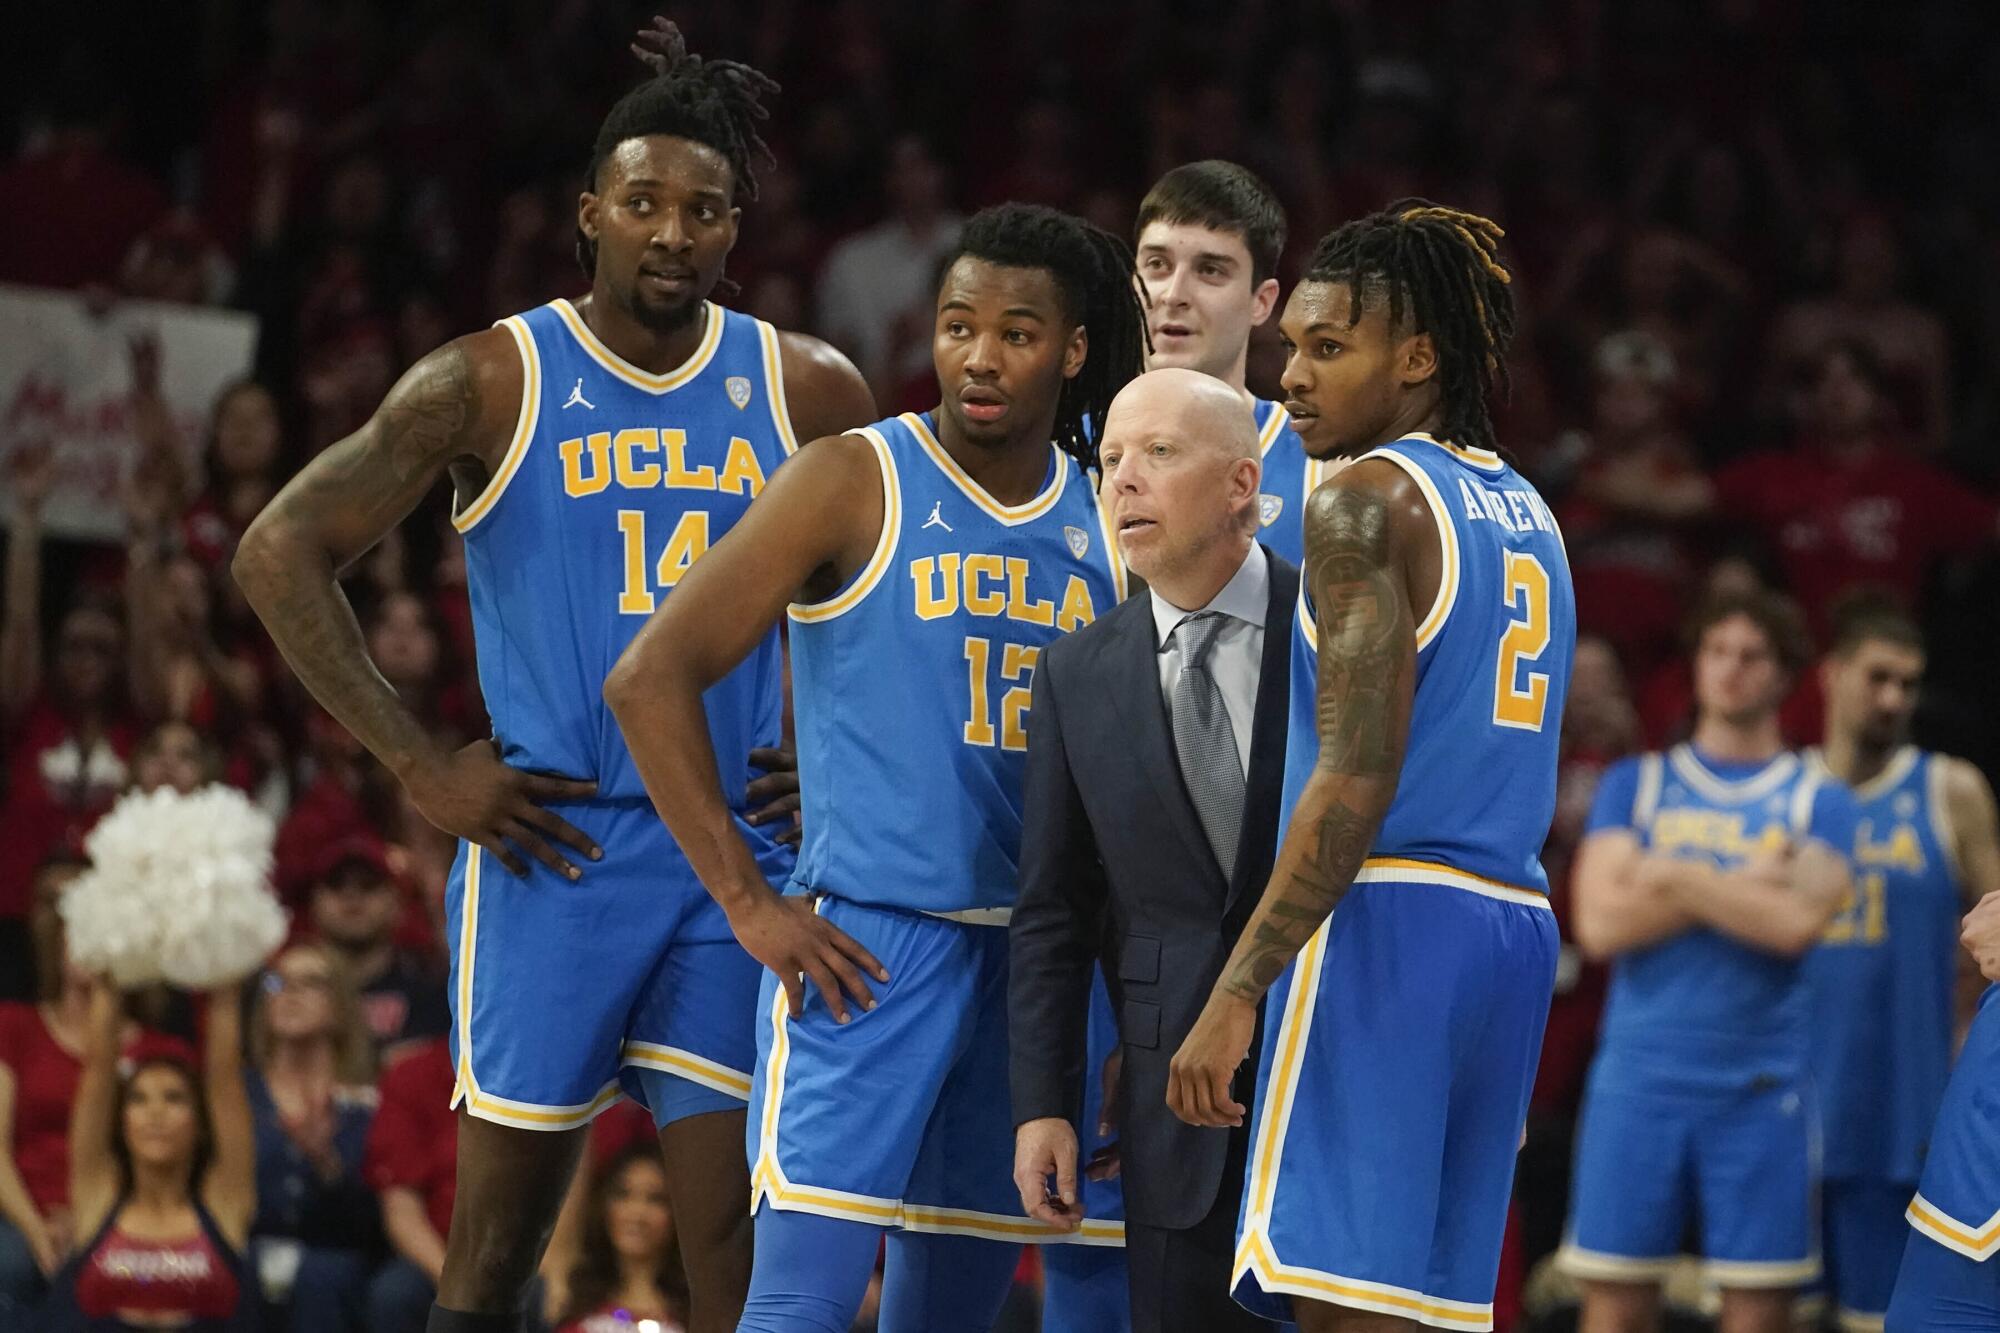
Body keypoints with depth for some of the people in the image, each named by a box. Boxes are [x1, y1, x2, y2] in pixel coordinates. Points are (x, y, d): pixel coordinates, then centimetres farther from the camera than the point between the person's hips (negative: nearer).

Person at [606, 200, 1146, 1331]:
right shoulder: (859, 481, -5)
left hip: (1038, 958, 5)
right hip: (868, 941, -5)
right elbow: (652, 679, -8)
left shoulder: (1107, 520, 10)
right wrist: (750, 904, -12)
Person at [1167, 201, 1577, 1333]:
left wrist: (1236, 995, -19)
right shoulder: (1529, 513, 18)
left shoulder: (1368, 501, -9)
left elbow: (1357, 781, -17)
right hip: (1517, 928, 9)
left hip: (1388, 922, -9)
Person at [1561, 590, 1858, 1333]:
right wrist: (1748, 886, -7)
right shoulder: (1634, 785, 10)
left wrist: (1673, 878, -7)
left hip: (1762, 1085, -1)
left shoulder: (1817, 801, 7)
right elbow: (1601, 924, -5)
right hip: (1639, 1077, 1)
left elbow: (1797, 922, -13)